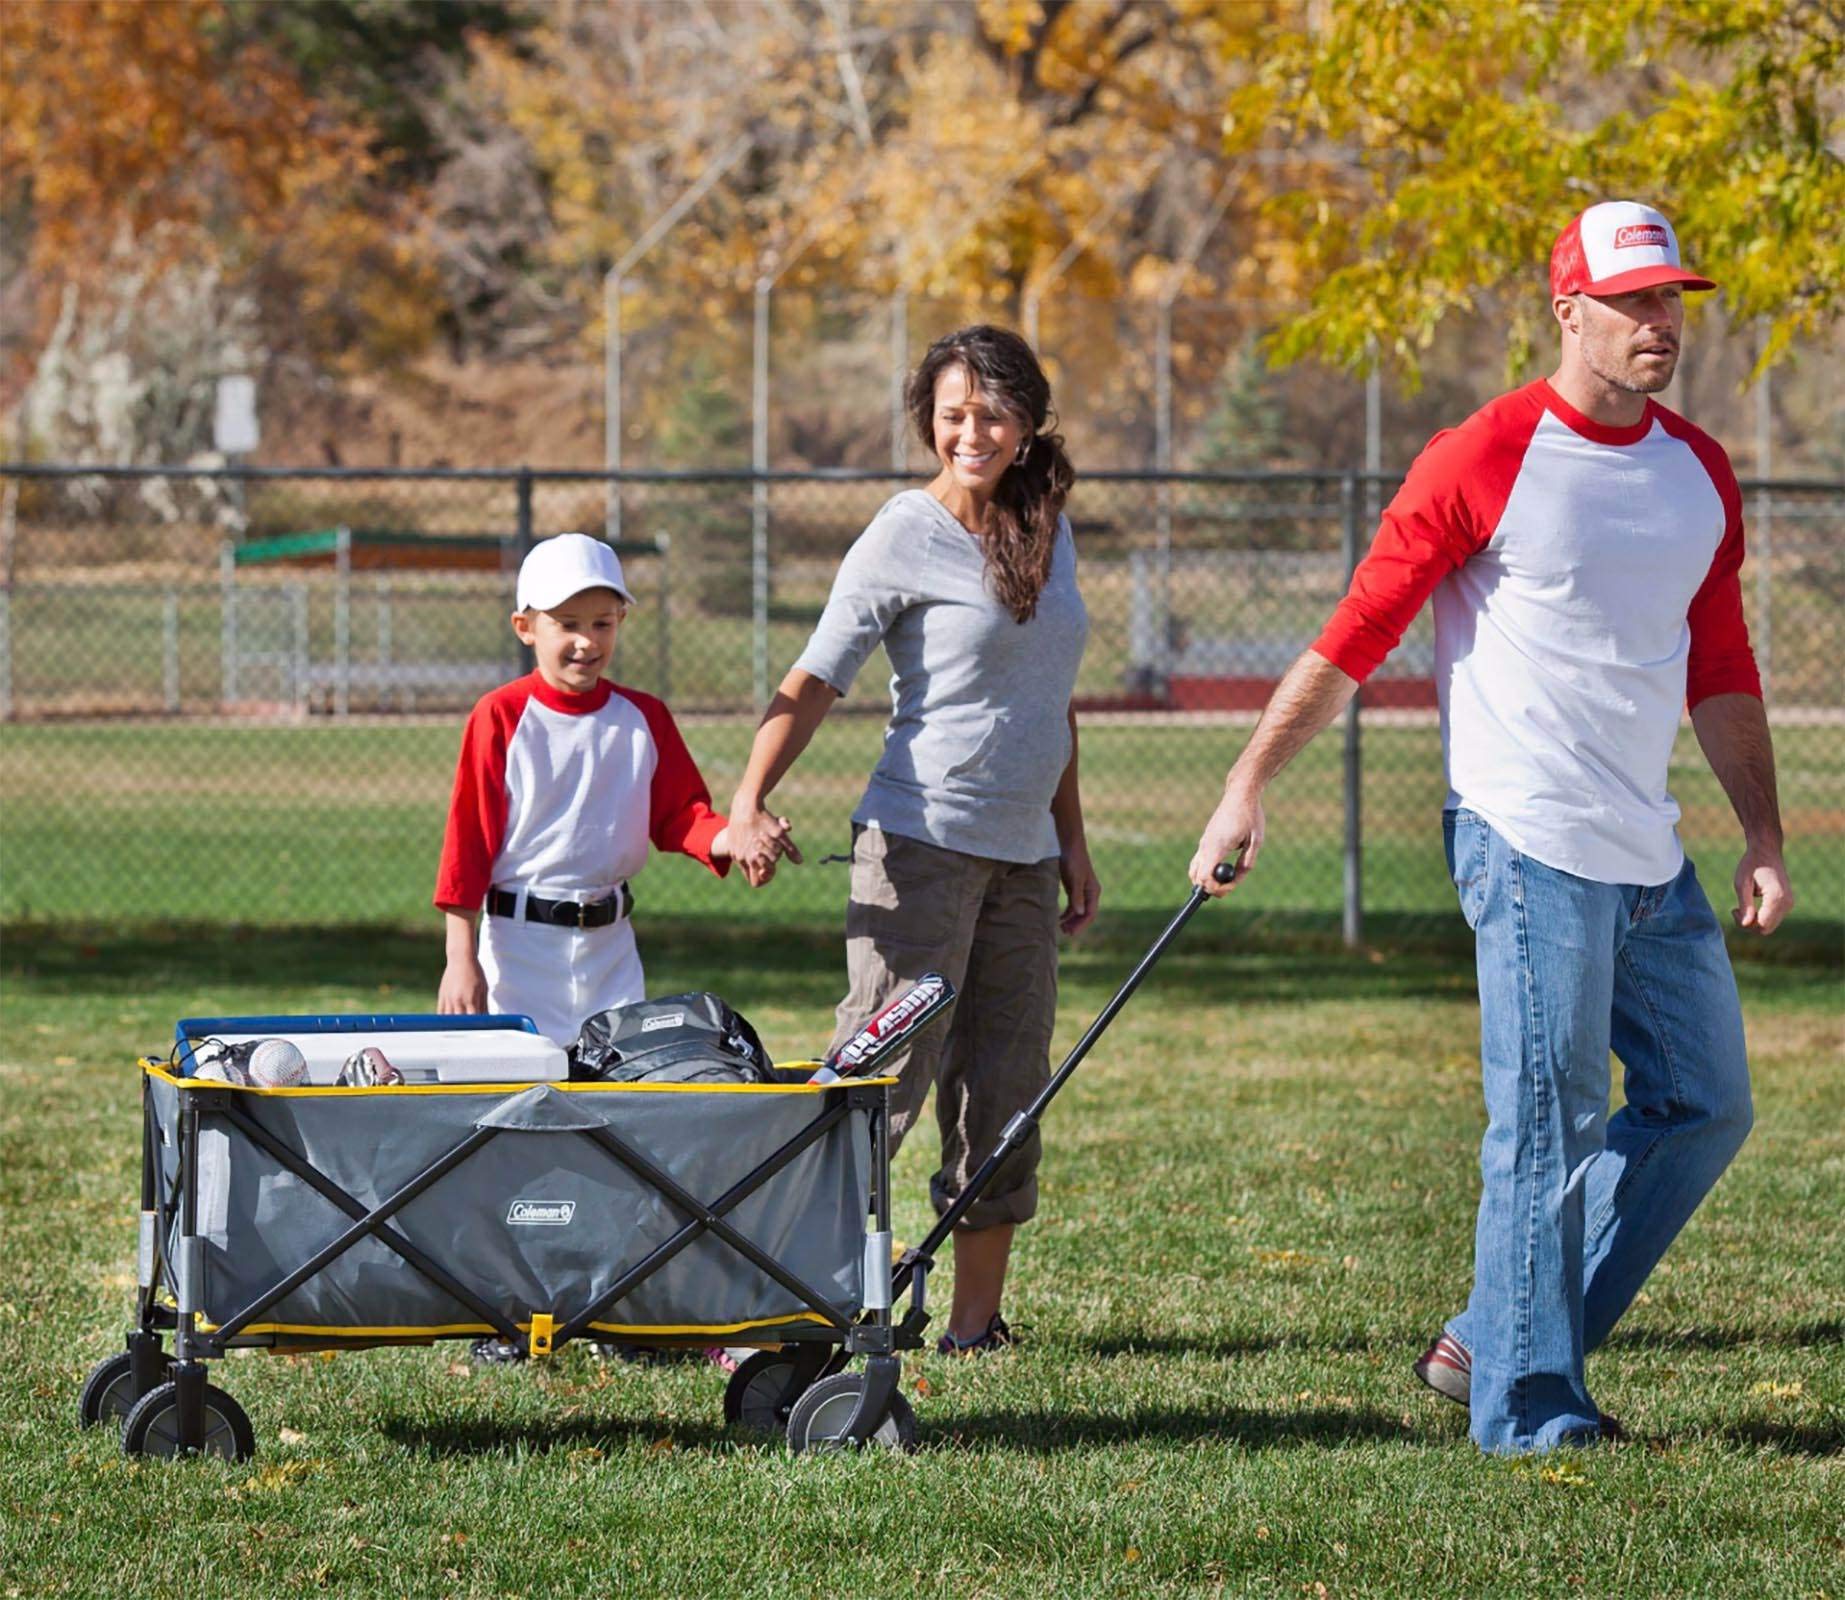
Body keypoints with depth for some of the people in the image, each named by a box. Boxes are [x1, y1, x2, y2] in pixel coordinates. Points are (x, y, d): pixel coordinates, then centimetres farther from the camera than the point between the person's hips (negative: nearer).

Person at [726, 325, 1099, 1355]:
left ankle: (977, 1326, 12)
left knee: (1006, 1096, 6)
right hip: (922, 844, -6)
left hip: (1023, 855, 6)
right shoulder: (905, 538, -7)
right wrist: (749, 802, -25)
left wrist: (1072, 842, 19)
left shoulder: (1049, 530, 11)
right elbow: (817, 680, -11)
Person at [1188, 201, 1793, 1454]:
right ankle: (1528, 1412, 0)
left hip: (1653, 858, 8)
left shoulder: (1700, 471, 13)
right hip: (1530, 843, -8)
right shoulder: (1487, 459, -8)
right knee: (1551, 1122, -8)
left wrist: (1766, 842, 12)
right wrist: (1249, 788, -10)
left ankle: (1492, 1345, 15)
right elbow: (1358, 634, -7)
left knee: (1707, 1108, 8)